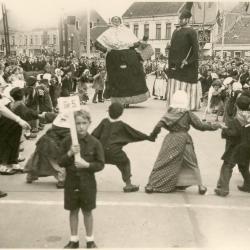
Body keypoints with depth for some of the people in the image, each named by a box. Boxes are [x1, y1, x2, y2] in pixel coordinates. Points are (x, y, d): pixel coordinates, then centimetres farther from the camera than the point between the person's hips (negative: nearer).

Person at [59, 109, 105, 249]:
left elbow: (101, 164, -7)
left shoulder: (95, 143, -10)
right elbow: (61, 163, -3)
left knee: (87, 211, 11)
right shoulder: (67, 141, -5)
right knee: (73, 211, 13)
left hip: (88, 182, -1)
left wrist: (87, 165, -22)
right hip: (71, 181, 2)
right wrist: (69, 154, -21)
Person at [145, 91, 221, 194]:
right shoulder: (188, 114, -5)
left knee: (163, 162, 5)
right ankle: (200, 186, 19)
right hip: (184, 140, 0)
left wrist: (153, 135, 8)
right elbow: (200, 125, -1)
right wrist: (215, 126, 10)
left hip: (171, 140, 0)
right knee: (191, 163, 14)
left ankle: (152, 185, 4)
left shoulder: (169, 113, -3)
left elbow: (159, 125, -8)